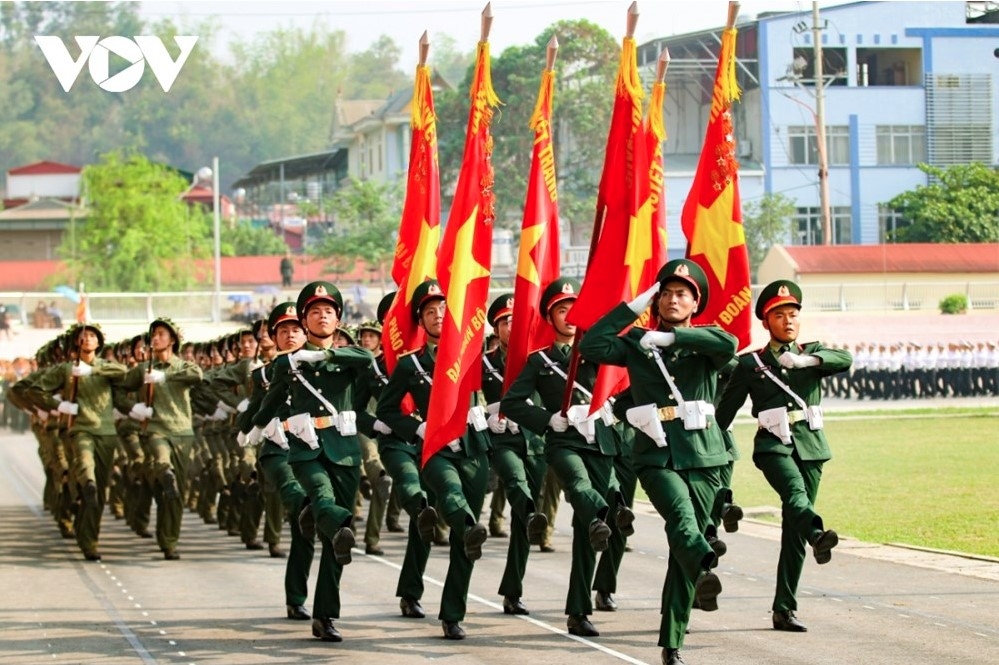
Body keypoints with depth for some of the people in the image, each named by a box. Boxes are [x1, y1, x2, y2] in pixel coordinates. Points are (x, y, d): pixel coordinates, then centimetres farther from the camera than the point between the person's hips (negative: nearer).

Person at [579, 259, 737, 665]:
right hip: (656, 455, -1)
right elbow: (592, 346, -7)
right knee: (682, 517, -30)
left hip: (702, 455, 1)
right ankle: (705, 570, -61)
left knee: (683, 544, 3)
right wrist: (633, 307, -5)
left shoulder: (703, 343, 8)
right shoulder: (637, 342, 9)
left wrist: (671, 338, -16)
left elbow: (729, 344, -17)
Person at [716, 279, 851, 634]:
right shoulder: (750, 364, 8)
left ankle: (784, 609, 7)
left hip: (810, 444, 3)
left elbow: (845, 359, -8)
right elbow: (724, 411, 10)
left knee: (794, 529, 2)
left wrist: (807, 360, -23)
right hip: (773, 445, -3)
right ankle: (818, 535, -66)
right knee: (795, 491, -34)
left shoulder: (811, 353, 14)